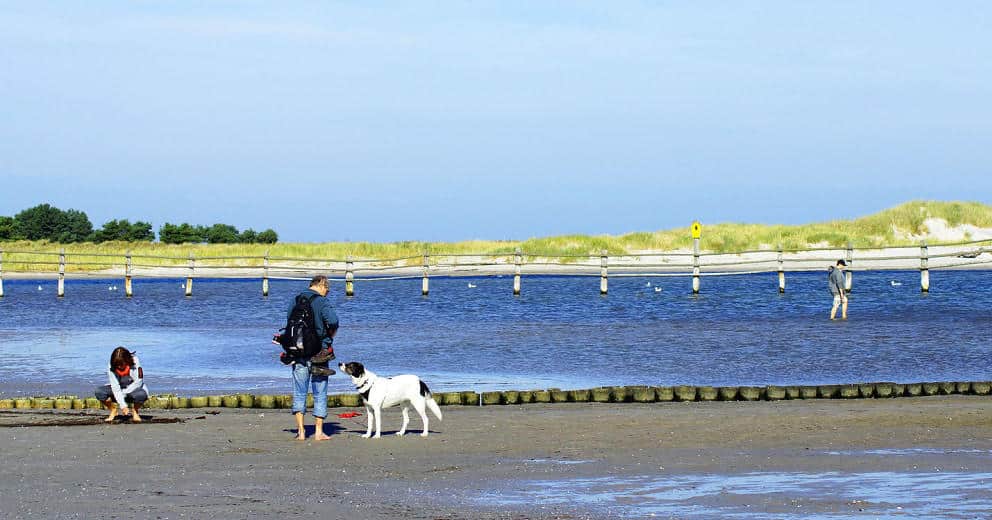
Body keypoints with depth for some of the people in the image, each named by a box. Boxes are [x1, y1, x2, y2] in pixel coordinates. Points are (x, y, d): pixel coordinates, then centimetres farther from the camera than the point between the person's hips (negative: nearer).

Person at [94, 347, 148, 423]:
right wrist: (123, 405, -29)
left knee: (141, 395, -38)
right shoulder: (111, 367, -19)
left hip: (133, 389, -2)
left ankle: (134, 411, -5)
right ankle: (113, 411, 3)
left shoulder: (135, 363, -22)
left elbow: (138, 382, -21)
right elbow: (115, 387, -22)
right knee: (99, 392, -23)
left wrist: (124, 393, -23)